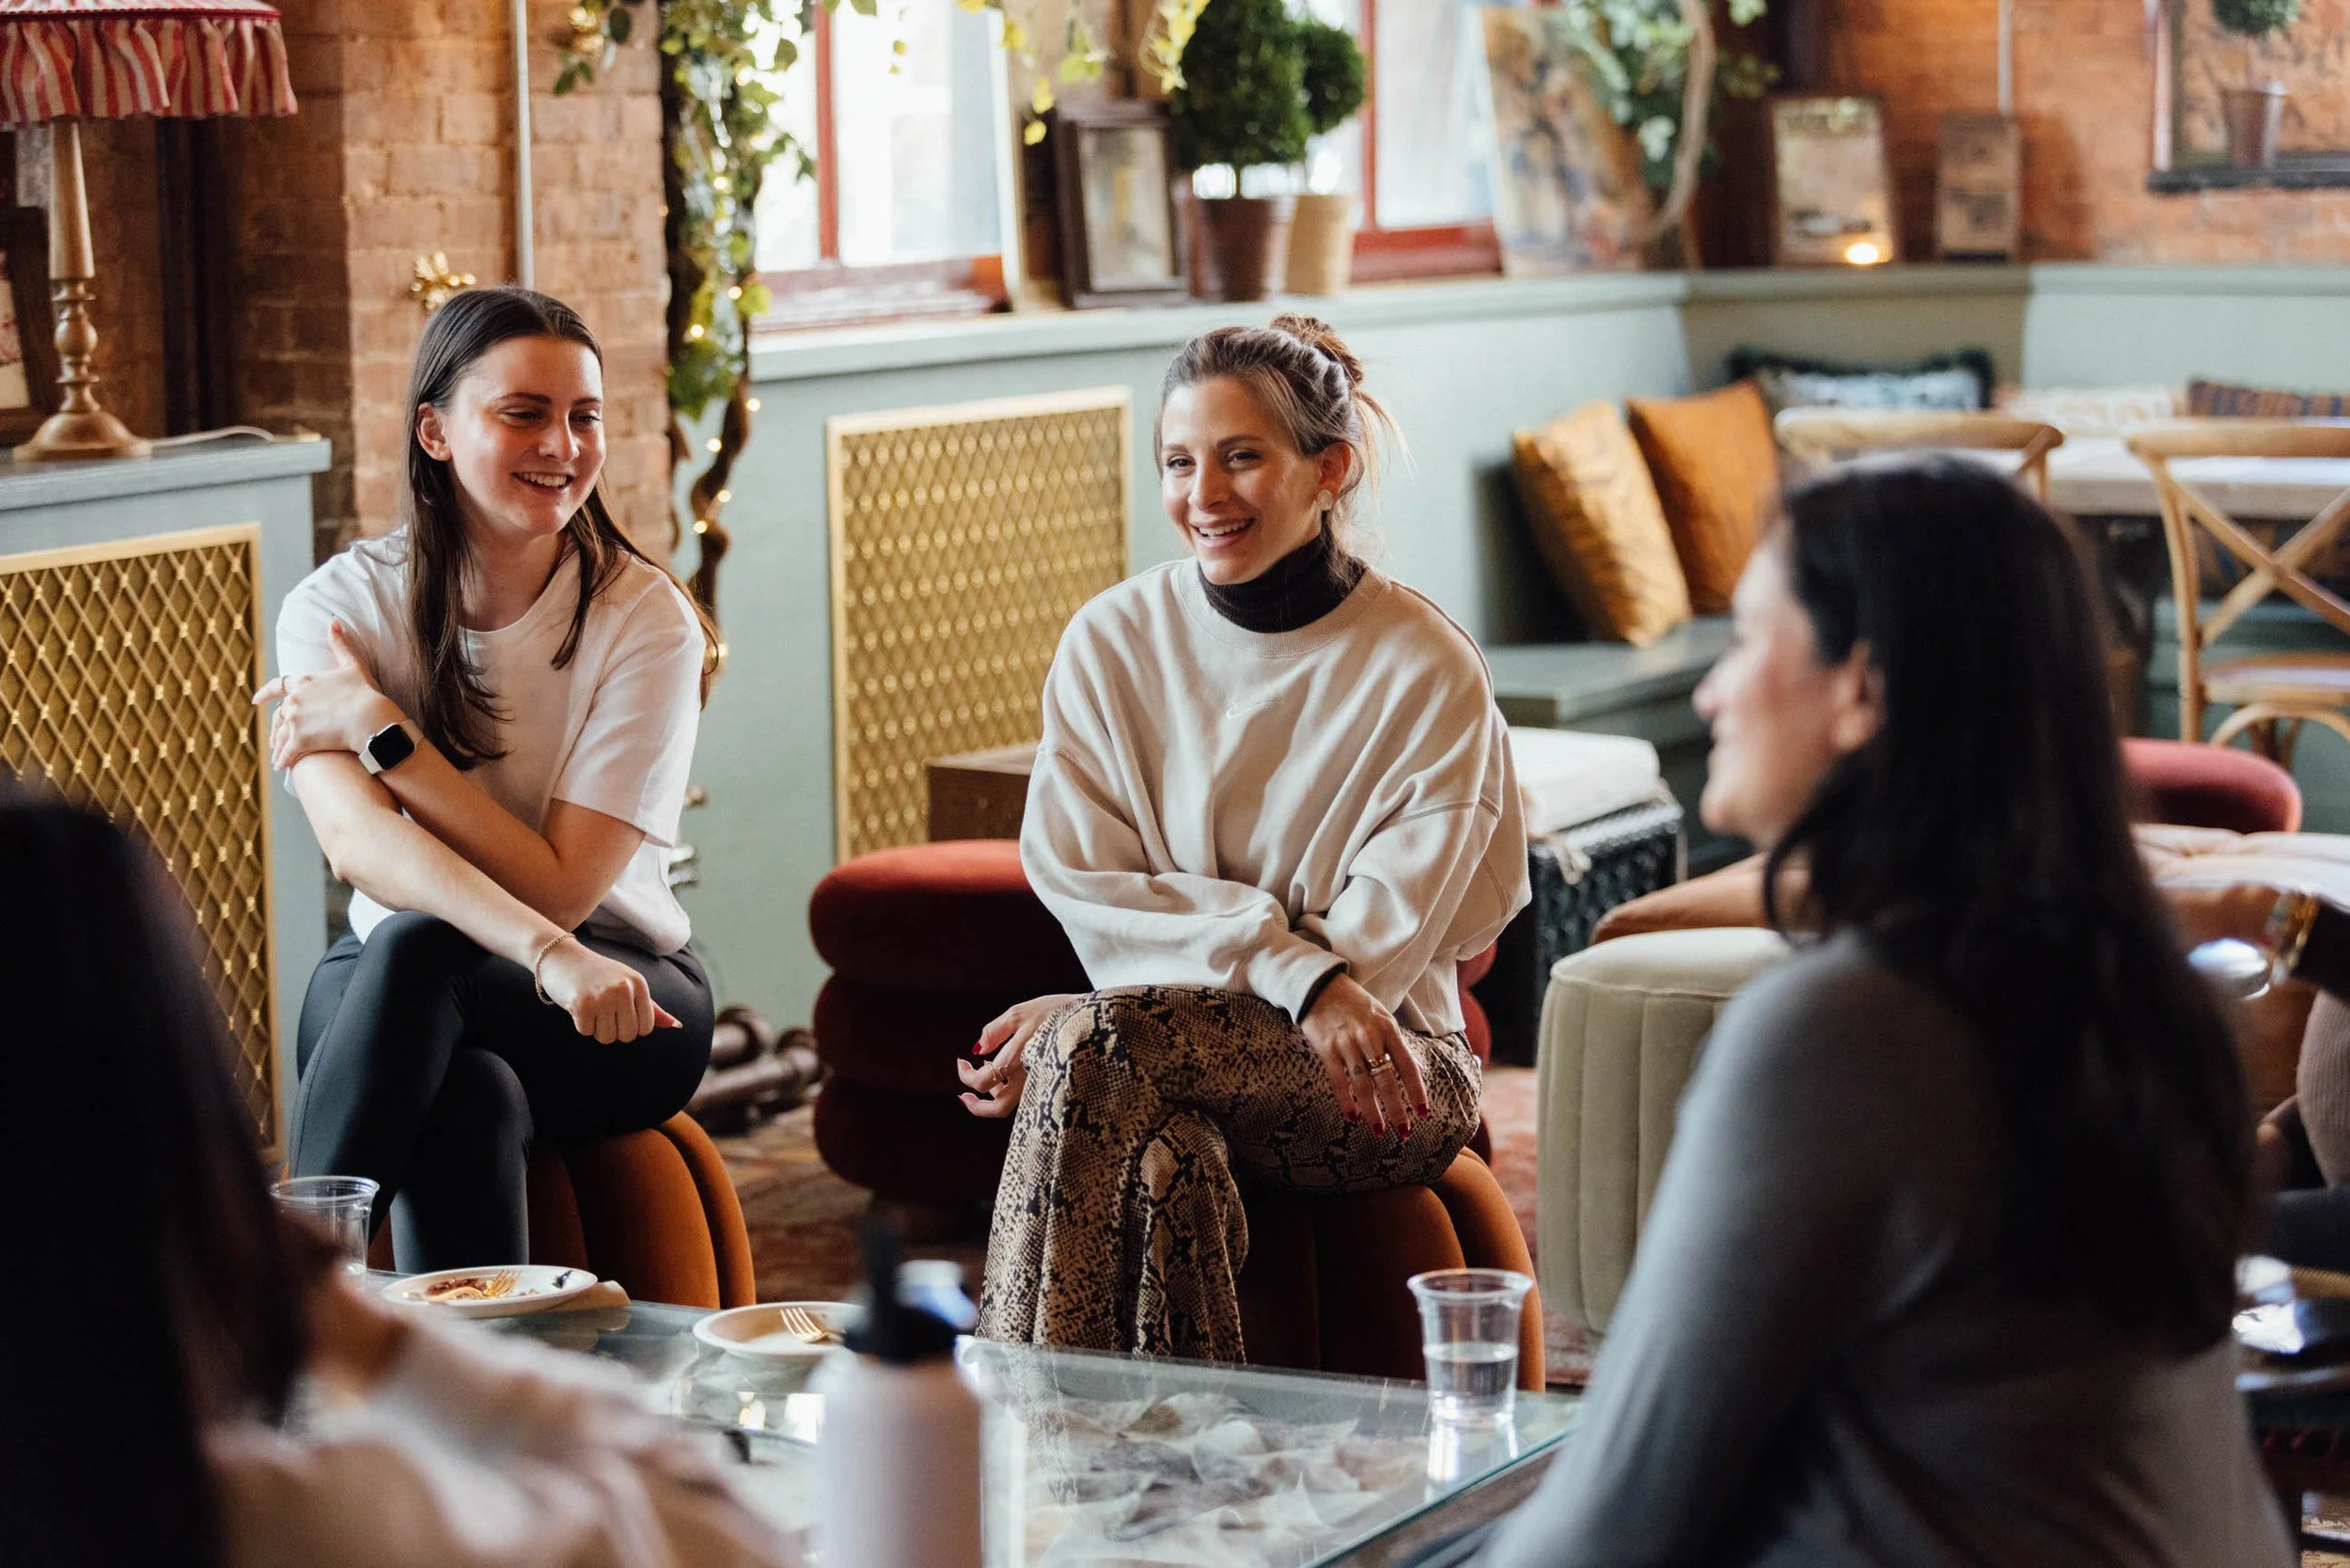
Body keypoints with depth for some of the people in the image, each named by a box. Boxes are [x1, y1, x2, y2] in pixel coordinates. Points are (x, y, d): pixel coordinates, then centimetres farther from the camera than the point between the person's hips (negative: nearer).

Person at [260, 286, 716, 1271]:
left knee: (413, 950, -34)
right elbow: (354, 840, -23)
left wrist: (381, 729, -20)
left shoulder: (644, 620, -9)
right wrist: (548, 953, -40)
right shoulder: (340, 604, -6)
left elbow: (561, 887, -16)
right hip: (383, 989, 1)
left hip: (621, 1013, -1)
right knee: (473, 1098, -37)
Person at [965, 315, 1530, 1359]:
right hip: (1184, 1048, 2)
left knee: (1097, 1046, -31)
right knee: (1166, 1163, -35)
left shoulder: (1427, 672, -5)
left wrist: (1075, 1037, -17)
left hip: (1382, 1080, -2)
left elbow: (1383, 937, -10)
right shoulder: (1112, 642, 4)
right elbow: (1079, 884, -1)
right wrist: (1293, 967, -20)